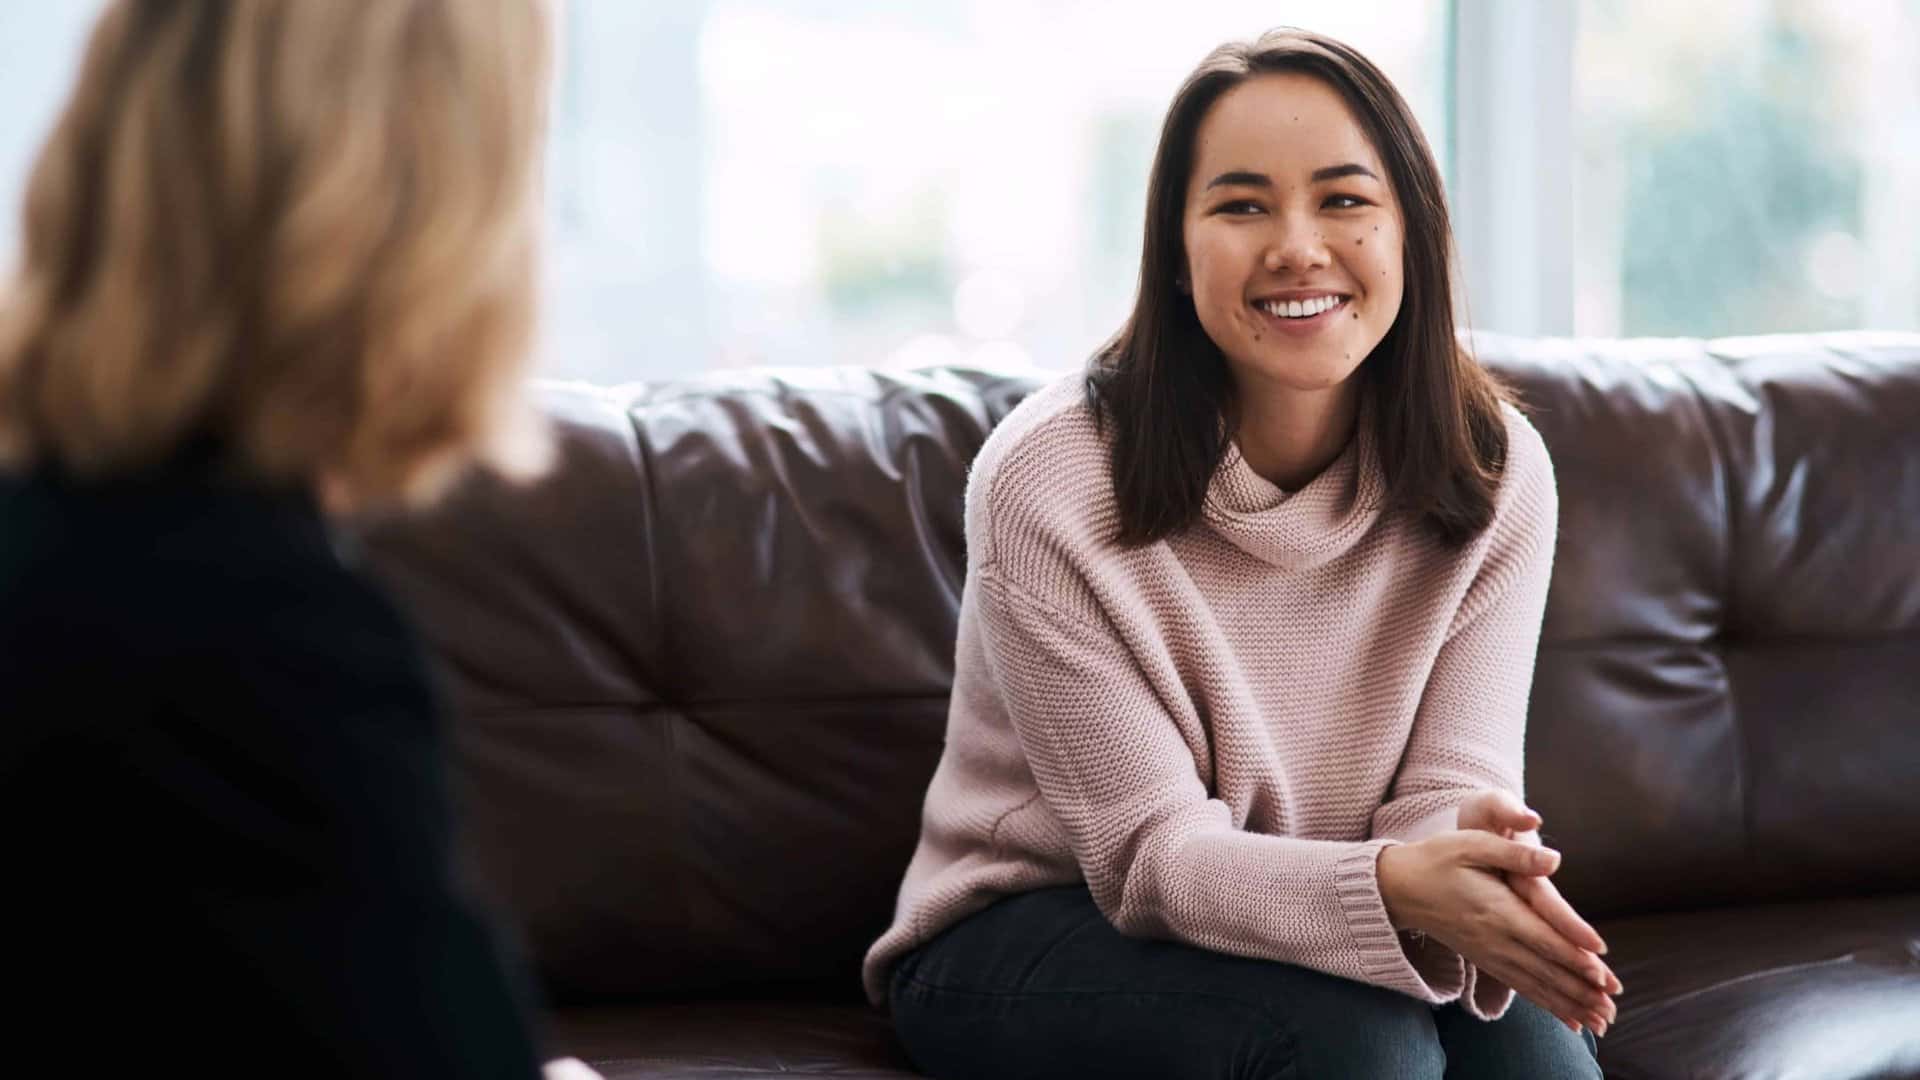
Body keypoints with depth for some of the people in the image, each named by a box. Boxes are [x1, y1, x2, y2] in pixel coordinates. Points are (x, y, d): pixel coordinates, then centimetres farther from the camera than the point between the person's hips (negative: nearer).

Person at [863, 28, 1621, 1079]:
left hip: (1304, 919, 3)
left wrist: (1480, 872, -38)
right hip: (1025, 937, -3)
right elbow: (1153, 851, -20)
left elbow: (1450, 790, -11)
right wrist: (1391, 888, -41)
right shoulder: (1046, 480, -20)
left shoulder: (1496, 473, -8)